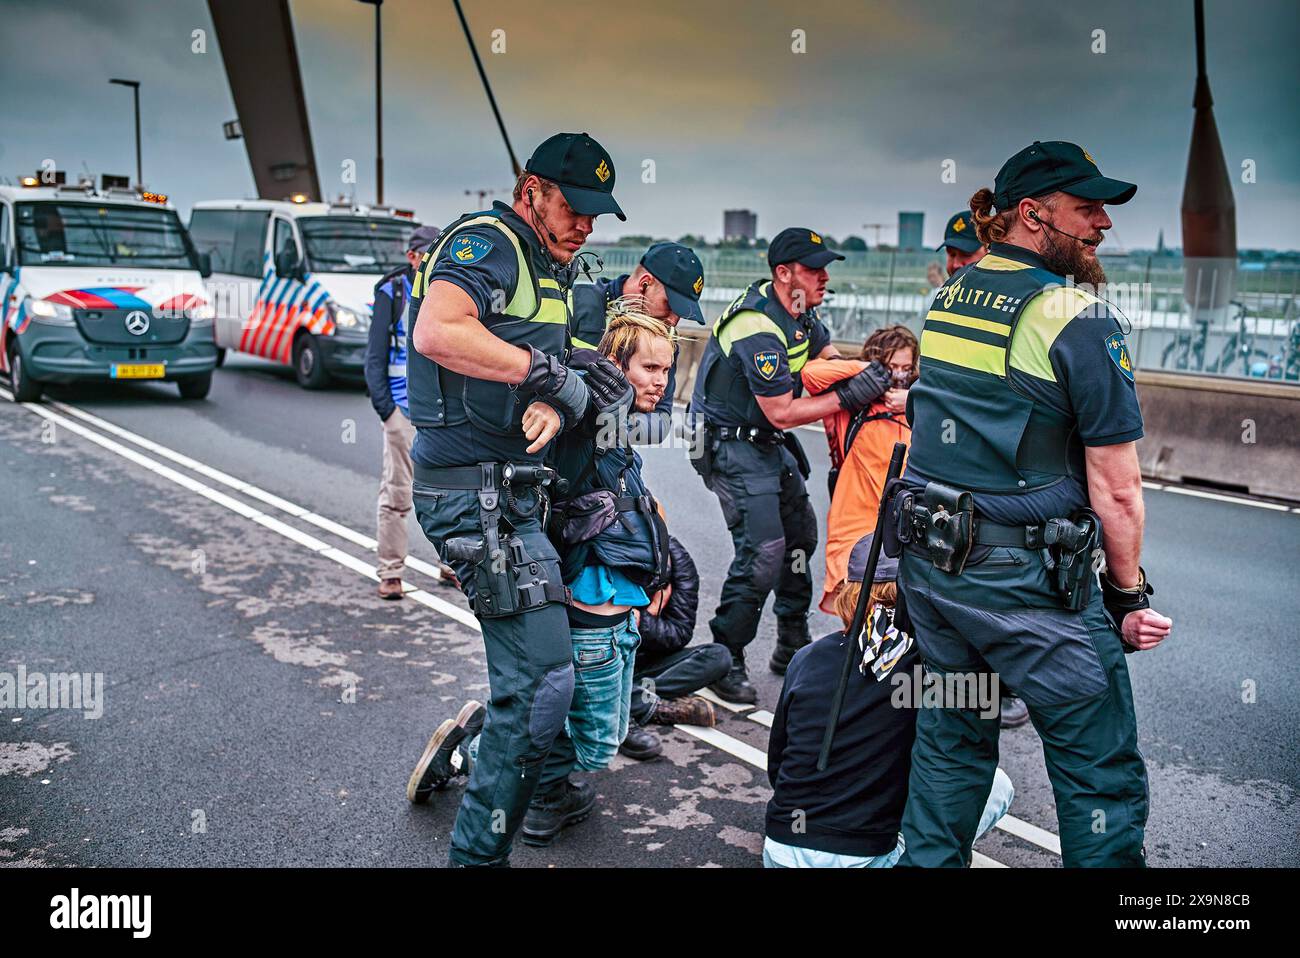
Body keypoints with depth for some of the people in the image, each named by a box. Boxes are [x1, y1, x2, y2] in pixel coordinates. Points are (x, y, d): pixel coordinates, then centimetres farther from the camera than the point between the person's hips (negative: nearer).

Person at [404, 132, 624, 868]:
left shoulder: (550, 274, 20)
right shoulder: (485, 243, -10)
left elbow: (551, 378, 12)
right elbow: (437, 334, -28)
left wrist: (553, 406, -12)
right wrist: (549, 372, -21)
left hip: (512, 489, 10)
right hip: (475, 492, -10)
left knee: (532, 672, 19)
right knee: (545, 678, -11)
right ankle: (480, 850, 1)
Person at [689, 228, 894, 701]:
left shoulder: (800, 311, 2)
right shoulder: (759, 331, -27)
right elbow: (782, 413, -24)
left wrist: (865, 380, -3)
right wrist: (848, 398, -22)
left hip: (769, 443, 10)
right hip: (732, 444, -10)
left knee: (801, 533, 15)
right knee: (764, 551, -18)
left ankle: (793, 645, 29)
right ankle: (725, 660, -5)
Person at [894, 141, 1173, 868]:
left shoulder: (948, 298, 8)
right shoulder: (1077, 318, -14)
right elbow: (1116, 488, -13)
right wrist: (1129, 594, -1)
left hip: (928, 558, 8)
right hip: (1026, 583, -7)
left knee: (952, 738, 22)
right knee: (1101, 771, 5)